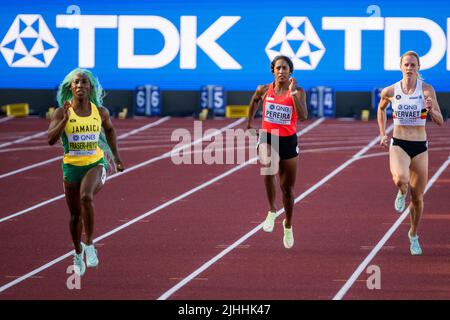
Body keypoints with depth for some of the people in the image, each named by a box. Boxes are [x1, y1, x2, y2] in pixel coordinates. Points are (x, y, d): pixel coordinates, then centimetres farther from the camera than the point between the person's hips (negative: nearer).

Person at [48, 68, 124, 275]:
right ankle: (78, 253, 38)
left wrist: (116, 157, 19)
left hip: (95, 164, -1)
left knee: (86, 197, -32)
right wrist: (65, 120, -33)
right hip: (71, 166, 1)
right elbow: (51, 139, -21)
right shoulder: (61, 112, -9)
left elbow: (109, 129, 18)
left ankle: (89, 245, -17)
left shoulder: (100, 112, -4)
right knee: (75, 214, 12)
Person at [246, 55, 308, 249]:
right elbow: (255, 100, 21)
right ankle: (272, 211, -16)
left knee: (287, 188, 11)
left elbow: (303, 116, -22)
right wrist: (249, 121, 20)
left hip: (288, 141, 0)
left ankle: (288, 225, 35)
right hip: (267, 138, 0)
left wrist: (293, 92, -26)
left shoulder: (298, 92, -8)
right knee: (268, 168, -35)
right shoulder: (264, 90, -2)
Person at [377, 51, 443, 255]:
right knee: (400, 179, -32)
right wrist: (382, 134, 13)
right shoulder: (390, 91, -2)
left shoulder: (427, 90, -7)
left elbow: (440, 121, -9)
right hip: (398, 145, -1)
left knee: (417, 198, 7)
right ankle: (401, 193, 5)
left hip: (420, 147, 1)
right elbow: (381, 109, 20)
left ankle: (413, 235, 32)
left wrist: (431, 110, -29)